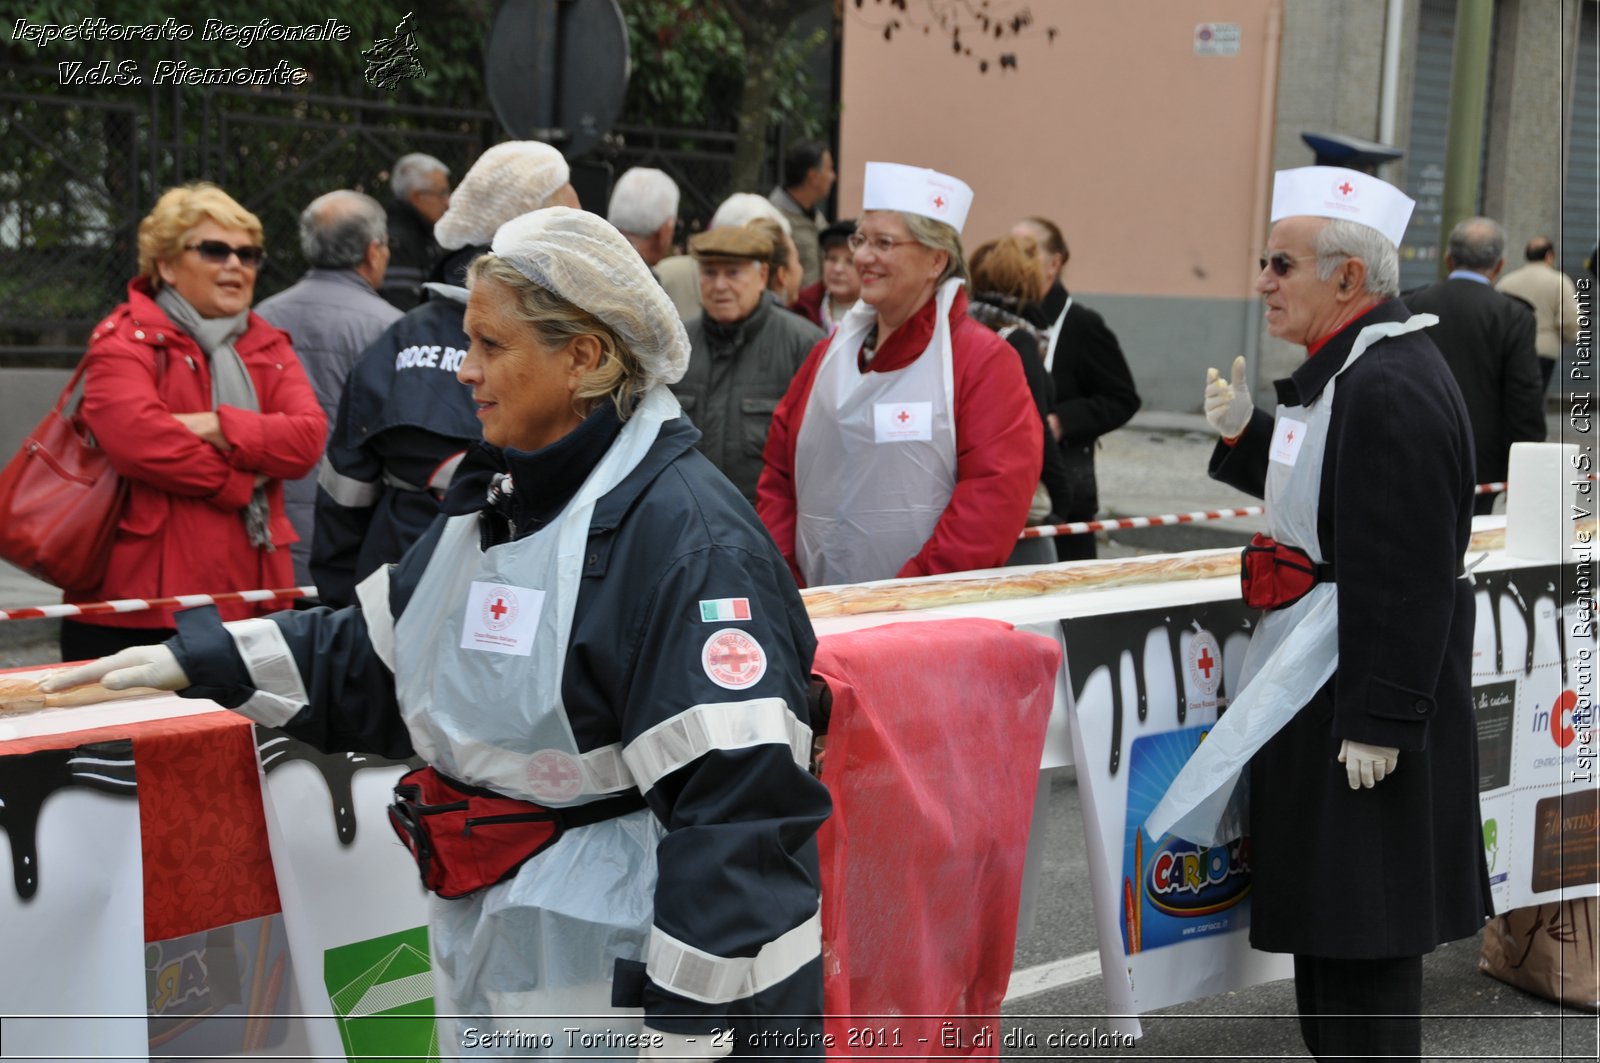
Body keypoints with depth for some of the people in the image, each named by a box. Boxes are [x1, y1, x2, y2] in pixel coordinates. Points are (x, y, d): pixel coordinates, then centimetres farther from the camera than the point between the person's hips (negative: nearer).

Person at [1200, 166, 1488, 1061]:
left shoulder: (1392, 388, -21)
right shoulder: (1351, 366, 12)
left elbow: (1408, 575, -24)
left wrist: (1379, 721, -23)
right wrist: (1244, 432, 6)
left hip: (1365, 689, -11)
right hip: (1316, 677, 11)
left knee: (1361, 932, -2)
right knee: (1324, 915, 18)